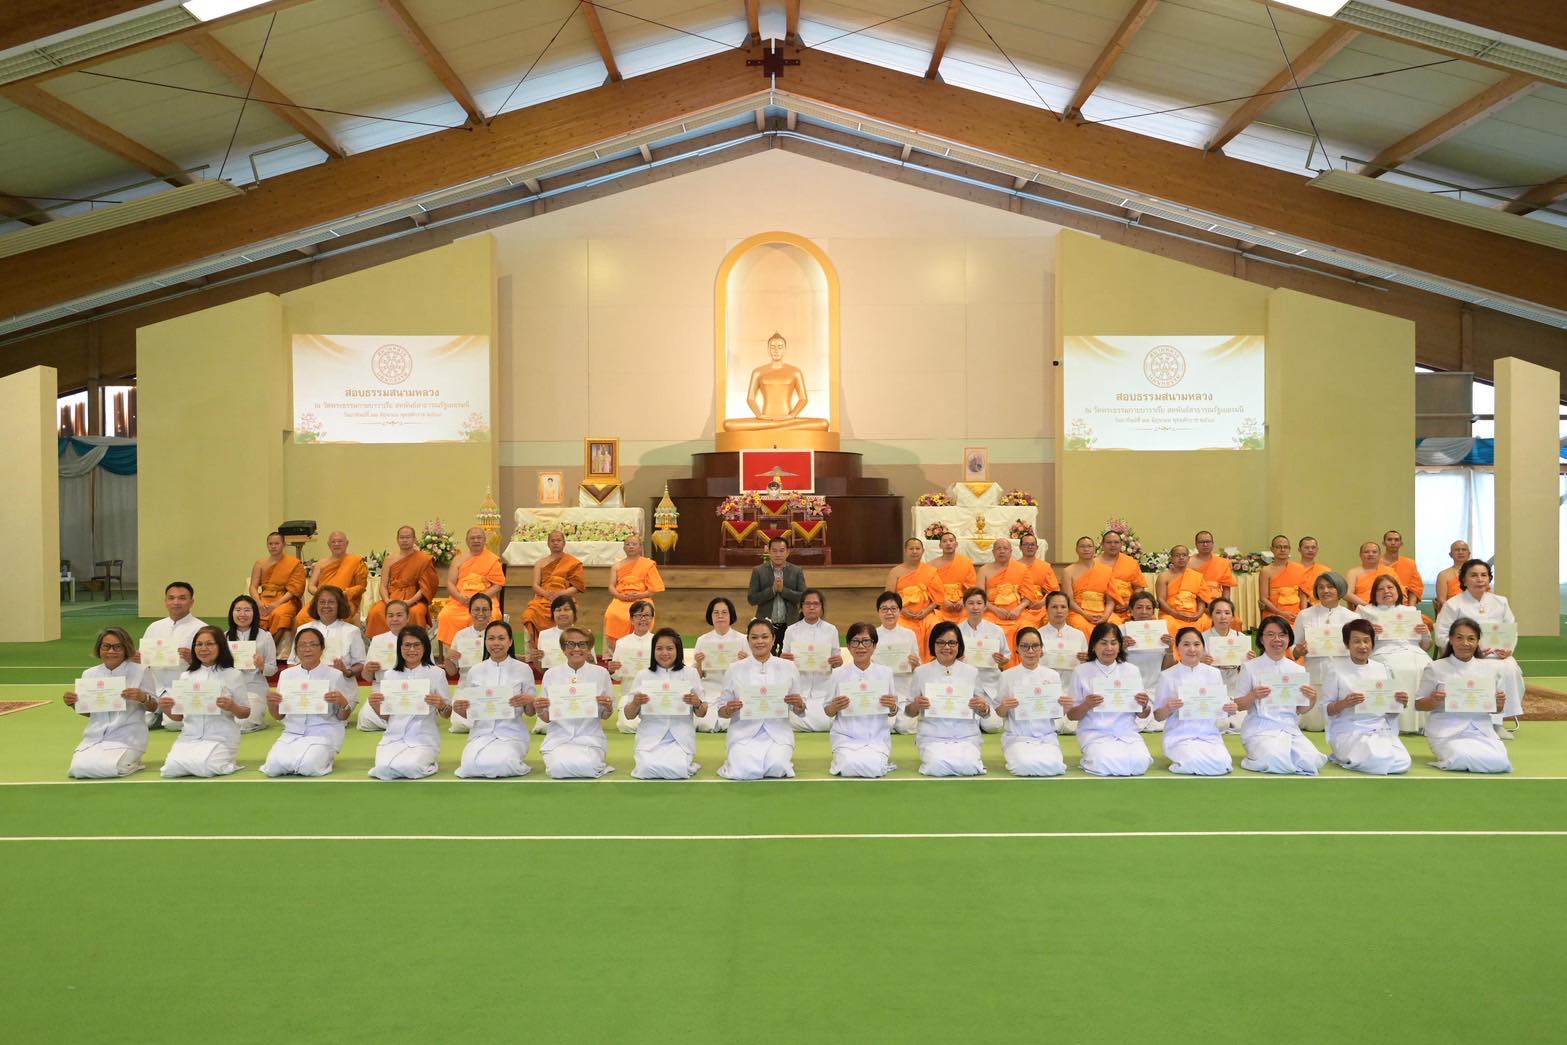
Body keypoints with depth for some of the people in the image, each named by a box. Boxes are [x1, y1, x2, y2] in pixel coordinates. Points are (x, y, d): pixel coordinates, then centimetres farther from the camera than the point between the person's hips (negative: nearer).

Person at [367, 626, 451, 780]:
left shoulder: (436, 673, 0)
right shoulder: (390, 675, 9)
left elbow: (447, 714, 2)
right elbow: (386, 716, 13)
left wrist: (441, 705, -20)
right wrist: (375, 705, -8)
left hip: (423, 738, -2)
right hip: (394, 737, 2)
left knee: (409, 767, -29)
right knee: (383, 769, -26)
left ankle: (429, 763, 5)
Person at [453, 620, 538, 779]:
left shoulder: (523, 669, 1)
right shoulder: (475, 671, 8)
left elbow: (530, 712, 6)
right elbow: (469, 713, 13)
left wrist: (529, 702, -17)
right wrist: (458, 709, -10)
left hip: (512, 734, -2)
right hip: (481, 732, 2)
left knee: (499, 764, -32)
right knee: (472, 764, -28)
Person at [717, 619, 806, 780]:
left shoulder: (788, 667, 6)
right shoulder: (735, 669, 4)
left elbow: (799, 711, 11)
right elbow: (721, 711, 7)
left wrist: (799, 704, -12)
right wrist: (729, 710, -16)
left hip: (778, 732, 0)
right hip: (744, 732, 0)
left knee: (777, 768, -28)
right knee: (744, 771, -26)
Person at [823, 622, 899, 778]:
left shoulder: (885, 672, 3)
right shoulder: (838, 673, 0)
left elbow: (891, 713, 10)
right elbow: (828, 712, 6)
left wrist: (893, 708, -13)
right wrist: (835, 707, -16)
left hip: (877, 737, 0)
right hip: (846, 737, 0)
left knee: (873, 768, -28)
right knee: (849, 767, -29)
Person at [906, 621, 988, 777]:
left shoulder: (971, 672, 7)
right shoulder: (921, 672, 4)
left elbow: (983, 712, 11)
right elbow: (909, 712, 8)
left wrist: (983, 707, -12)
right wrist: (916, 706, -14)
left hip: (967, 736, 1)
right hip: (933, 736, -1)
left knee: (969, 767, -27)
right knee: (938, 767, -29)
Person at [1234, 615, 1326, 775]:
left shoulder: (1298, 670, 10)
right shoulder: (1250, 667, -1)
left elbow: (1299, 709, 14)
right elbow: (1238, 705, 1)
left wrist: (1312, 699, -7)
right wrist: (1253, 696, -19)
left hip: (1290, 728, 4)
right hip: (1261, 728, -3)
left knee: (1311, 762, -24)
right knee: (1274, 761, -32)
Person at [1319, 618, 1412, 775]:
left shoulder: (1383, 670, 12)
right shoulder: (1336, 671, -1)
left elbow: (1391, 710, 15)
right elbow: (1326, 709, -1)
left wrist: (1400, 703, -6)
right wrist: (1344, 704, -20)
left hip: (1381, 729, 5)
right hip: (1350, 731, -5)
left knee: (1402, 763, -22)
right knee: (1379, 762, -31)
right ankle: (1346, 758, 0)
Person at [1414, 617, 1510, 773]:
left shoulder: (1488, 668, 10)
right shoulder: (1435, 669, 1)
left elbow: (1495, 709, 16)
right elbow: (1419, 704, 3)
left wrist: (1499, 704, -7)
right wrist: (1433, 701, -18)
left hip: (1481, 729, 3)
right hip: (1448, 731, -3)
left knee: (1499, 763, -25)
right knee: (1465, 759, -32)